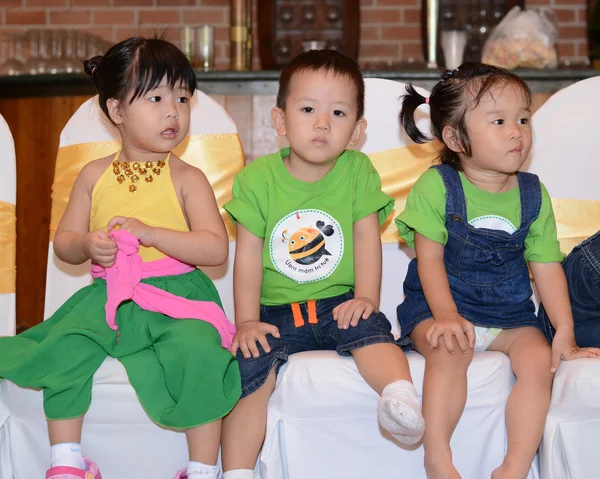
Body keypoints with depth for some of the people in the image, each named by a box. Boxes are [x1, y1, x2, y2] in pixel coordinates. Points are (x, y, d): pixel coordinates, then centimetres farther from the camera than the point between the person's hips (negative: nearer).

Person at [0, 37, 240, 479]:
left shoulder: (187, 179, -1)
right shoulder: (95, 175, 9)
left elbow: (216, 249, -10)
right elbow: (63, 241, 14)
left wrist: (149, 232, -20)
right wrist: (86, 245, -11)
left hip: (176, 295, -3)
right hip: (109, 294, 3)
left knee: (198, 351, -31)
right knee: (65, 346, -23)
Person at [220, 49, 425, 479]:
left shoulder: (359, 172, 3)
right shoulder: (258, 177, 0)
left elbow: (367, 241, 2)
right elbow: (249, 255, -1)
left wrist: (365, 298, -11)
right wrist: (247, 322, -8)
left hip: (340, 303, 0)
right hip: (276, 311, 0)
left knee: (370, 331, -31)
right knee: (252, 364, -23)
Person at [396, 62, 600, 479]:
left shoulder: (533, 194, 4)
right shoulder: (436, 186, -6)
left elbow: (547, 266, 2)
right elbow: (429, 258, -9)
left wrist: (565, 332, -6)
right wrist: (446, 316, -24)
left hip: (511, 315, 3)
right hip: (440, 308, -3)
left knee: (538, 358, -23)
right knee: (450, 350, -33)